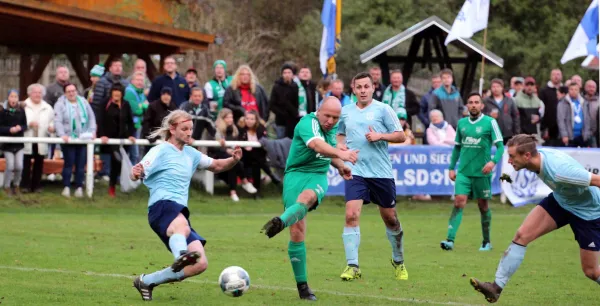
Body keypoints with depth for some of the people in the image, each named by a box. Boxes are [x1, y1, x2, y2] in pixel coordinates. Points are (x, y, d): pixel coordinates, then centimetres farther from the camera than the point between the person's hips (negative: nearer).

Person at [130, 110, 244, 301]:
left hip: (180, 212, 8)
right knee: (182, 226, -44)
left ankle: (147, 282, 11)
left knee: (200, 264, -1)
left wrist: (233, 160, 10)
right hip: (162, 206, -8)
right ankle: (181, 255, -79)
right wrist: (136, 173, -37)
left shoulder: (190, 154, 21)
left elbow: (216, 166, 31)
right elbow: (138, 173, -12)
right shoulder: (161, 151, -1)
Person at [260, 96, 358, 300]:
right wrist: (341, 154, -52)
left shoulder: (331, 128, 11)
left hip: (318, 177, 4)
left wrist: (340, 166, 21)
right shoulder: (308, 123, -13)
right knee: (297, 231, -13)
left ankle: (280, 223, -65)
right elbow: (317, 145, -37)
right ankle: (302, 285, -2)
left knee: (306, 197, -36)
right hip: (296, 174, -4)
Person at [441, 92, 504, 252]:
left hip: (482, 173, -3)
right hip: (463, 172, 3)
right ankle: (450, 240, -18)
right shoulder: (461, 123, 9)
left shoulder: (490, 122, -4)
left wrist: (493, 161, -24)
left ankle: (486, 242, 20)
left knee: (483, 205, 7)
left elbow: (500, 146, -7)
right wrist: (452, 168, 14)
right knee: (459, 202, -11)